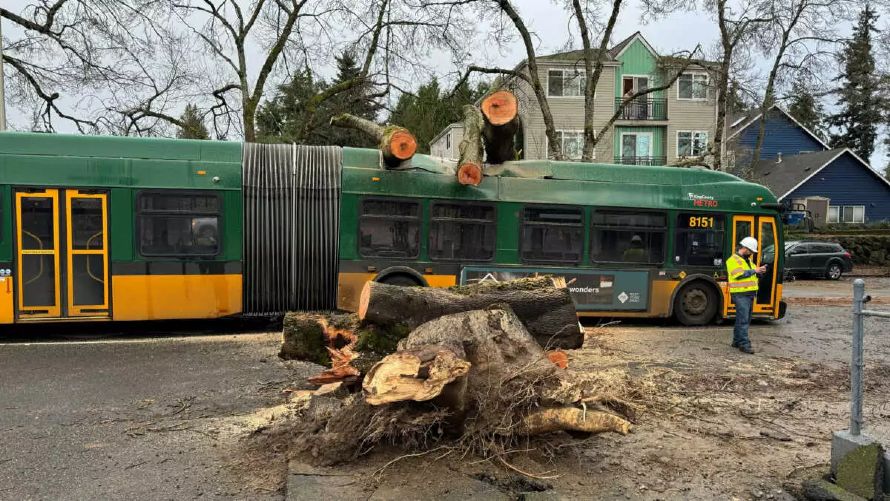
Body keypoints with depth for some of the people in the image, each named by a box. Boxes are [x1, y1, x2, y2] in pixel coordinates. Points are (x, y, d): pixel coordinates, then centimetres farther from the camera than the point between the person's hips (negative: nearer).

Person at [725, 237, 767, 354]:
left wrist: (759, 272, 2)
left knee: (745, 320, 13)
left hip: (750, 294, 10)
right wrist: (754, 271, -16)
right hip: (740, 295, -9)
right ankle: (744, 344, -11)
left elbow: (752, 275, 22)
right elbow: (739, 275, -21)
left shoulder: (747, 260, 20)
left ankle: (737, 341, 21)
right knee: (743, 320, -11)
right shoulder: (733, 260, -10)